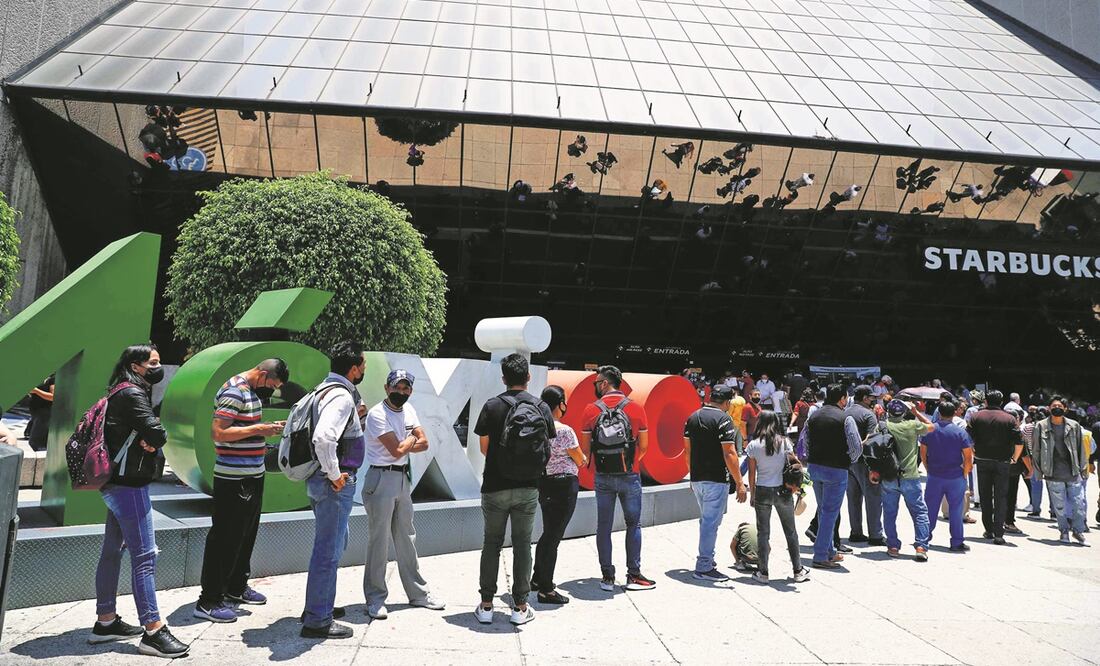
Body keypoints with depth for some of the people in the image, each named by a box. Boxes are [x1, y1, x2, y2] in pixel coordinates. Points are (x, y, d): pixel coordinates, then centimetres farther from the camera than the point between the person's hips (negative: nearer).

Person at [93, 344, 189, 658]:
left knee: (113, 551, 15)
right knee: (144, 555, -8)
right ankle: (153, 632, -5)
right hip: (128, 484, -10)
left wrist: (148, 440, -11)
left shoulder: (122, 393, 16)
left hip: (117, 483, 10)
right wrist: (155, 435, -3)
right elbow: (157, 434, -24)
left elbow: (149, 435, 10)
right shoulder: (132, 394, -15)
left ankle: (106, 621, 26)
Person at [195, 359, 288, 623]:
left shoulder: (250, 392, 15)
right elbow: (218, 433, -24)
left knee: (246, 534, 19)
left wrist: (267, 428, 9)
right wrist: (258, 429, -22)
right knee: (225, 539, -4)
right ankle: (208, 601, 4)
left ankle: (236, 587, 32)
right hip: (233, 479, -10)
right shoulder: (234, 392, -16)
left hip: (251, 476, 10)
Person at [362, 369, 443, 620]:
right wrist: (411, 439, -1)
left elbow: (424, 443, 4)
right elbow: (397, 451, -20)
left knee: (406, 538, 15)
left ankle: (418, 593, 24)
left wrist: (402, 445, -12)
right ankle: (375, 598, 11)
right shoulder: (377, 414, -14)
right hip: (381, 479, -7)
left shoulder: (408, 410, 9)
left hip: (403, 478, 8)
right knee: (379, 540, -1)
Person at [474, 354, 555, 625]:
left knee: (492, 544, 10)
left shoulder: (492, 406, -4)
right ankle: (520, 607, 14)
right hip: (528, 486, 1)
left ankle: (486, 606, 15)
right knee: (522, 545, 9)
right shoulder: (541, 407, -1)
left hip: (495, 486, -1)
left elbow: (484, 447, 2)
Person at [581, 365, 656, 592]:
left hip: (602, 476, 1)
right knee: (633, 524, 10)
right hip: (629, 475, 0)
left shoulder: (591, 410, -3)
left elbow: (585, 448, 1)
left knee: (604, 525, 9)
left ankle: (607, 576, 13)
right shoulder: (636, 408, -3)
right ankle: (633, 575, 11)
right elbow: (643, 446, 2)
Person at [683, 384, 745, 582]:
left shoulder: (692, 417, 8)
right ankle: (704, 568, 3)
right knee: (711, 522, -1)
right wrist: (739, 483, -15)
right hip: (716, 480, -7)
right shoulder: (723, 419, -14)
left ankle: (707, 560, 30)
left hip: (697, 479, 7)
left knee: (705, 520, 20)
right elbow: (729, 454, -18)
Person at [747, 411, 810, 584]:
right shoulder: (785, 442, -4)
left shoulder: (753, 445, -6)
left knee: (763, 532, 8)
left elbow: (751, 474, -2)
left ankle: (763, 573, 11)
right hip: (783, 490, 1)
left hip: (762, 491, -1)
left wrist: (752, 495, 10)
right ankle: (798, 571, 20)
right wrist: (794, 489, 13)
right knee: (791, 531, 13)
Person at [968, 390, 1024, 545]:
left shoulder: (976, 417, 1)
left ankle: (989, 530, 17)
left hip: (982, 461, 1)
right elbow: (1019, 442, -9)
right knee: (1000, 498, 2)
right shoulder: (1009, 418, -2)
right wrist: (1014, 458, 4)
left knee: (985, 497, 12)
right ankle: (998, 534, -4)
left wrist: (973, 455, 7)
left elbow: (968, 439, -6)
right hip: (1002, 462, -1)